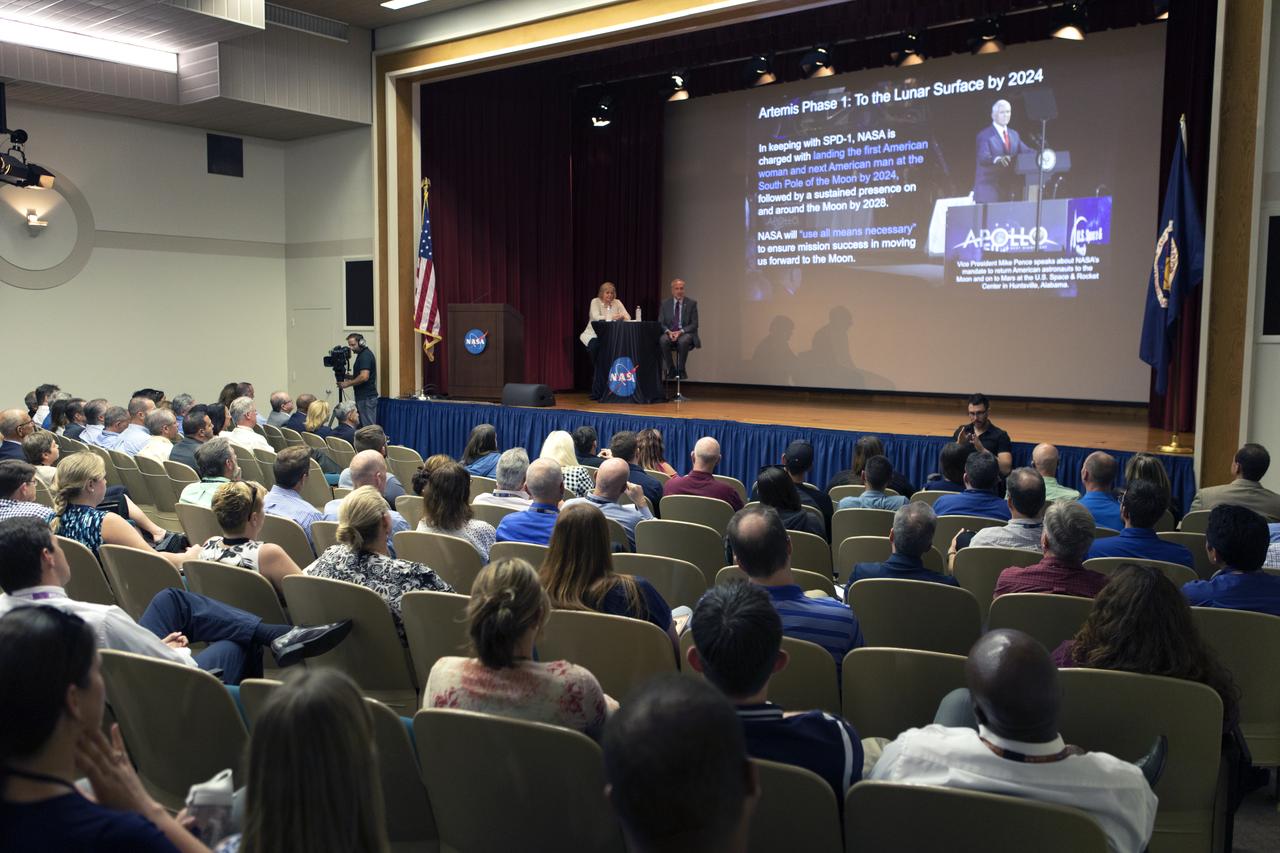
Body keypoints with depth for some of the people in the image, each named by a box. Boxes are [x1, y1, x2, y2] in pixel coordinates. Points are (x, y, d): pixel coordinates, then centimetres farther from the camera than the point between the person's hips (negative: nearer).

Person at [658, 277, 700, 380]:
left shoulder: (691, 304, 3)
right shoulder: (665, 304, 9)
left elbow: (694, 324, -2)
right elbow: (661, 323, 7)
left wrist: (680, 332, -18)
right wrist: (668, 331, -15)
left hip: (686, 334, -2)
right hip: (670, 333, 2)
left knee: (683, 341, -37)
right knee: (663, 340, -33)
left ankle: (681, 371, -19)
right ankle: (671, 370, -17)